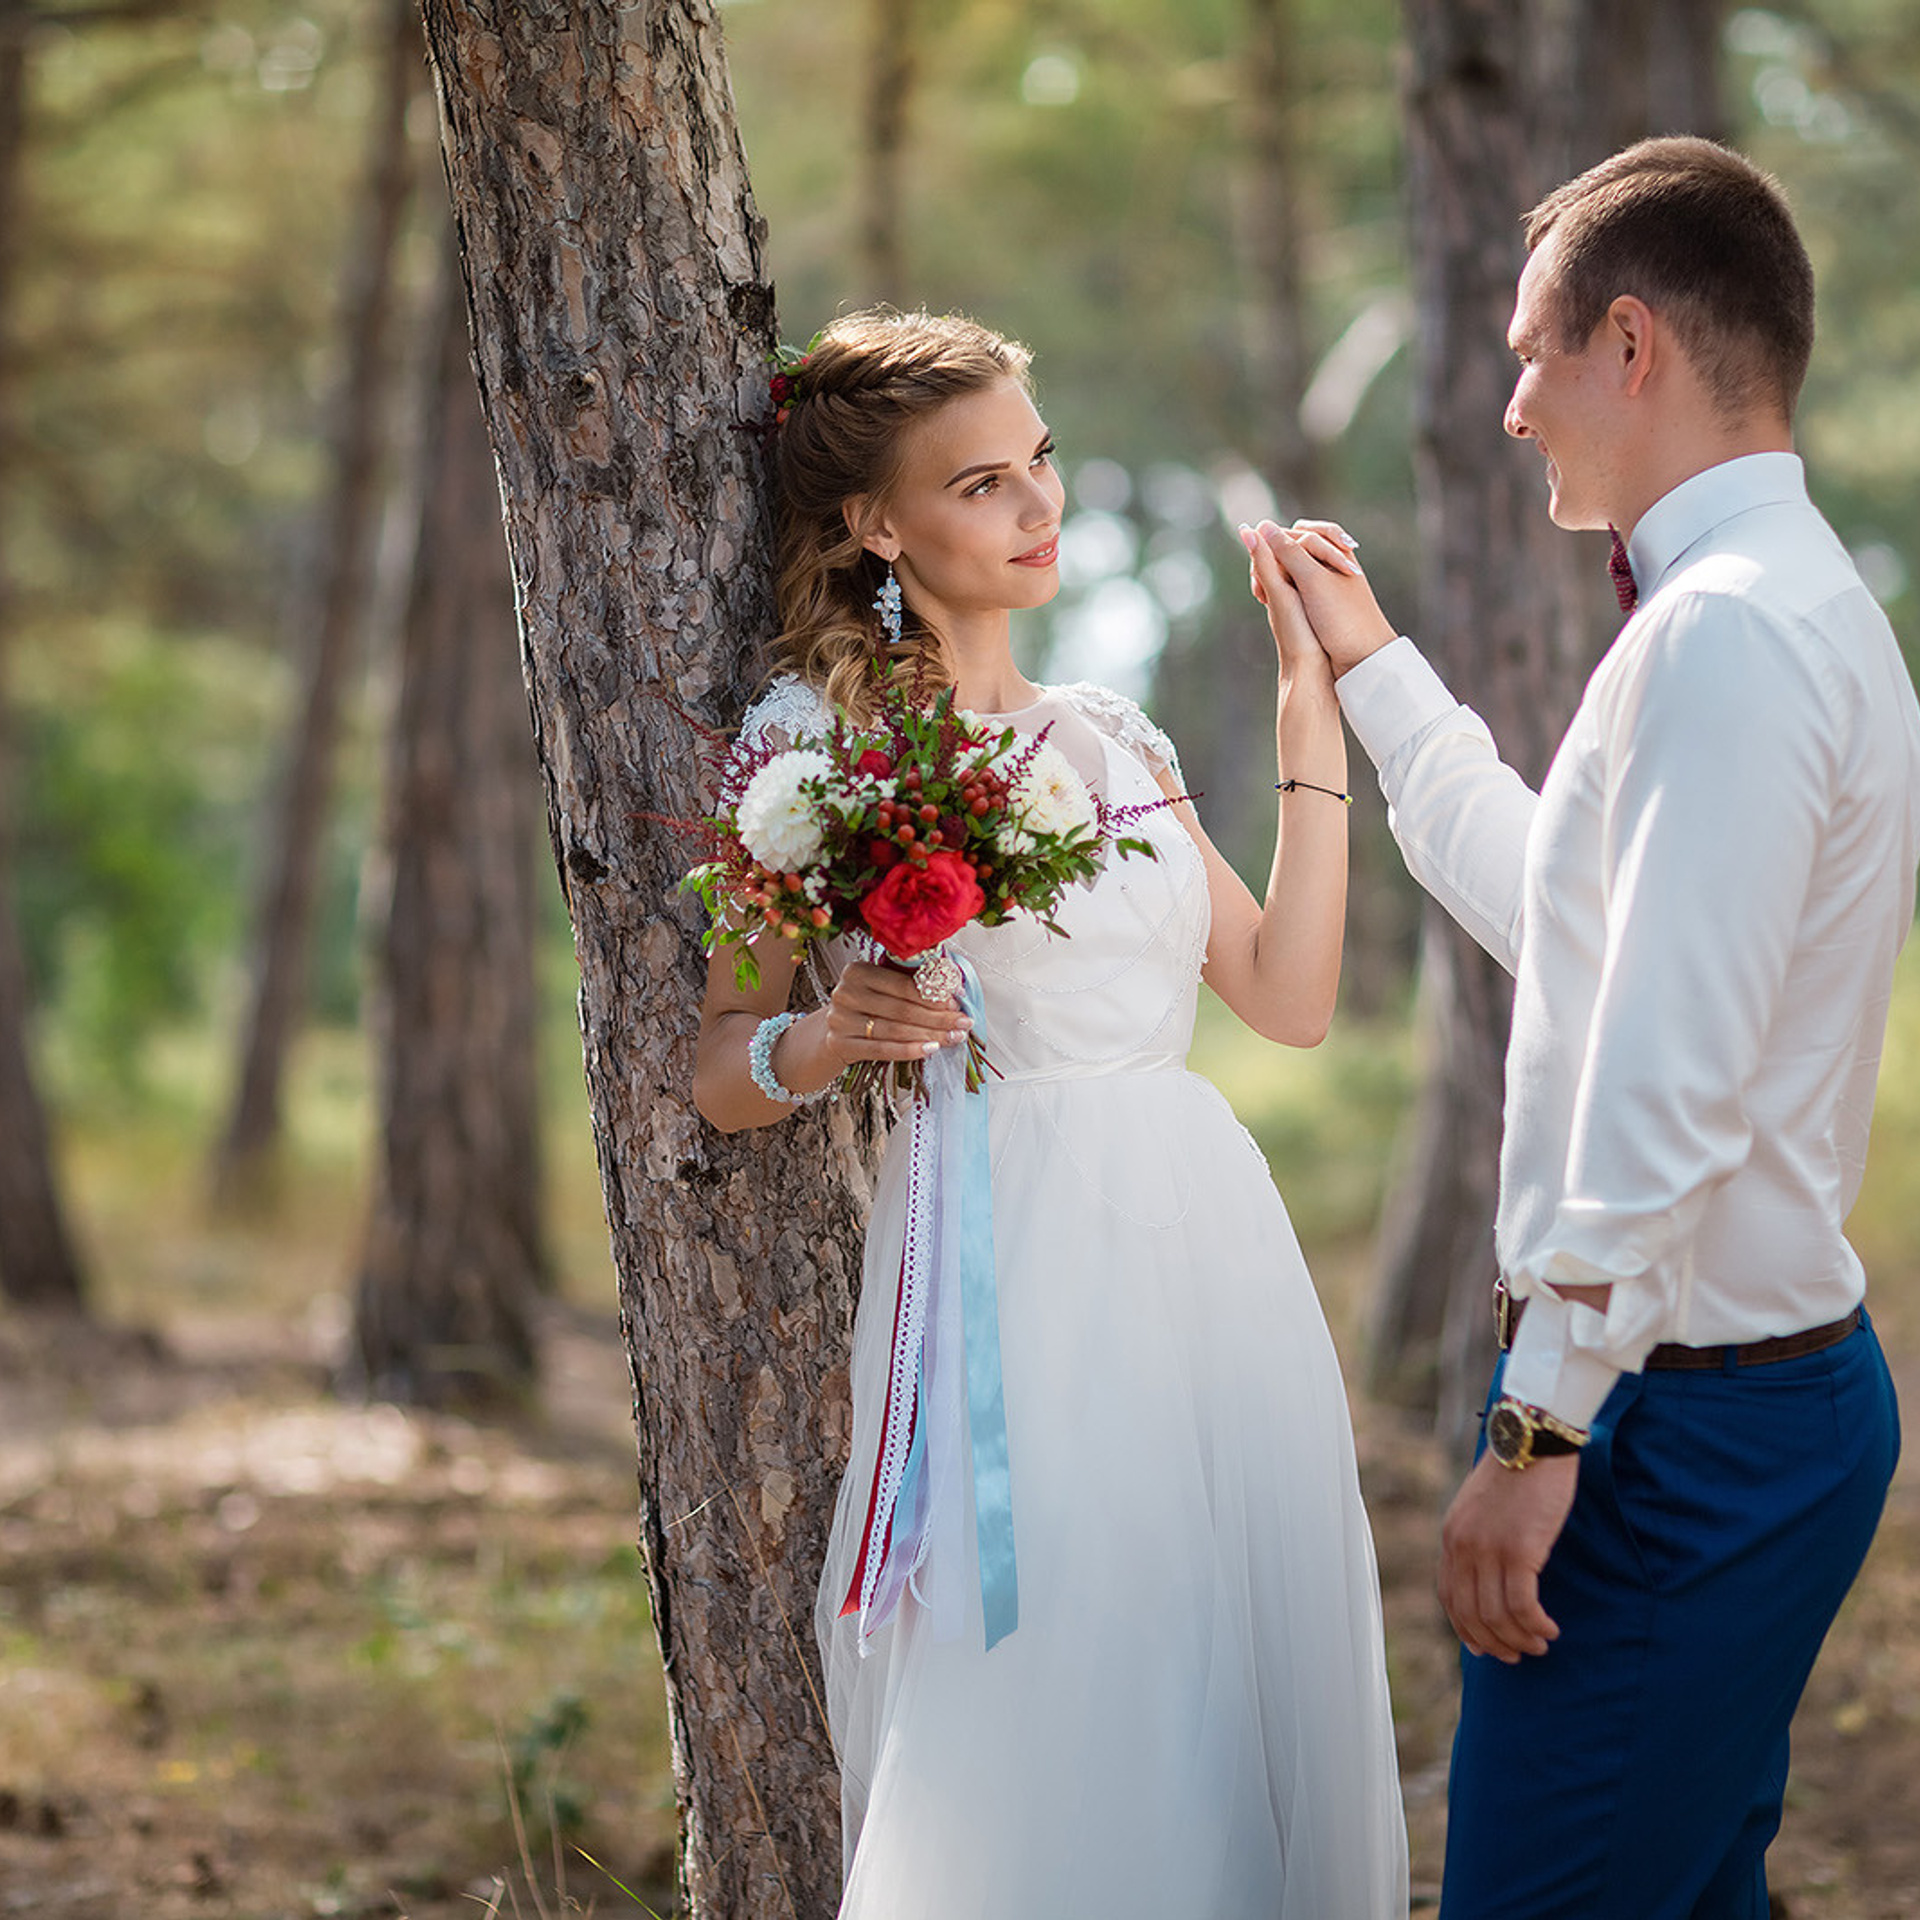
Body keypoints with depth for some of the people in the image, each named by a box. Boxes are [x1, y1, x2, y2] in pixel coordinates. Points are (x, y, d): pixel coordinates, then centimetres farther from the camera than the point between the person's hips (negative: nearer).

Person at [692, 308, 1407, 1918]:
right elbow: (721, 1071, 1)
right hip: (1012, 1258, -6)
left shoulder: (1114, 739, 17)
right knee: (1053, 1740, -4)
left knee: (1246, 1716, 7)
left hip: (1210, 1242, 6)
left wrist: (1314, 710, 12)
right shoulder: (814, 735, 0)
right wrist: (831, 1038, -21)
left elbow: (1290, 993, 10)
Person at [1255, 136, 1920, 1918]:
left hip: (1681, 1419, -11)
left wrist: (1539, 1424, -22)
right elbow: (1563, 912, 29)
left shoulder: (1724, 635, -20)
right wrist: (1374, 670, 34)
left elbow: (1667, 1087, -25)